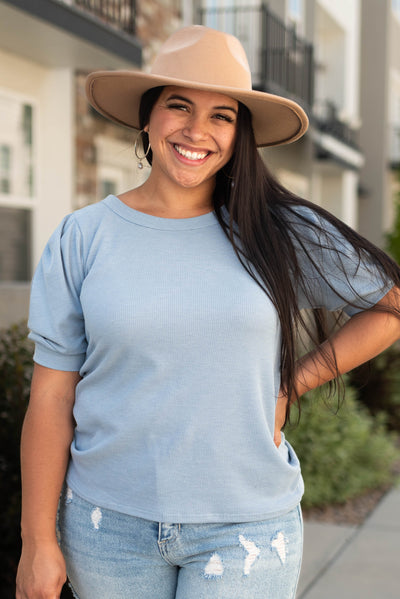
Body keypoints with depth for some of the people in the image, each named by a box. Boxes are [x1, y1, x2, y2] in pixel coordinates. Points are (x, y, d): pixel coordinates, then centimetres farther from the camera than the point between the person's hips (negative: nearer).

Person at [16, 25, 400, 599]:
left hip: (248, 525, 0)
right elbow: (51, 398, -1)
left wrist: (291, 384, -2)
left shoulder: (285, 234, -3)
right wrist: (39, 541, -2)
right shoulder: (82, 239, -2)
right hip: (109, 522, 1)